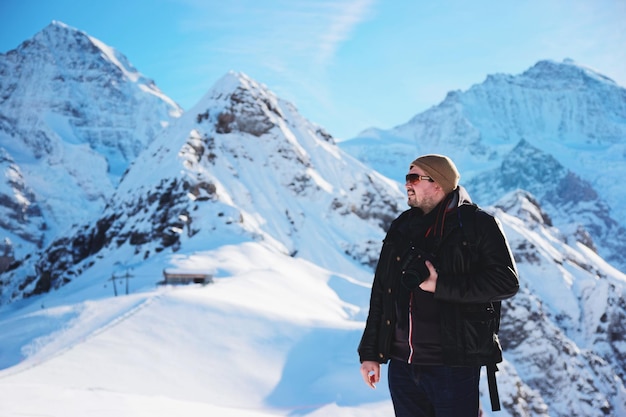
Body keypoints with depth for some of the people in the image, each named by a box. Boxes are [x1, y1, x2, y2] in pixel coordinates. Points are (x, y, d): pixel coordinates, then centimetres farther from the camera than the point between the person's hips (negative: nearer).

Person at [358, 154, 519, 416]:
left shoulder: (477, 225, -3)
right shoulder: (401, 228, 12)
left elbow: (506, 281, -14)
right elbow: (380, 294, 15)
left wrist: (441, 286, -18)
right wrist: (369, 353, 12)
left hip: (454, 366, -5)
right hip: (402, 364, 5)